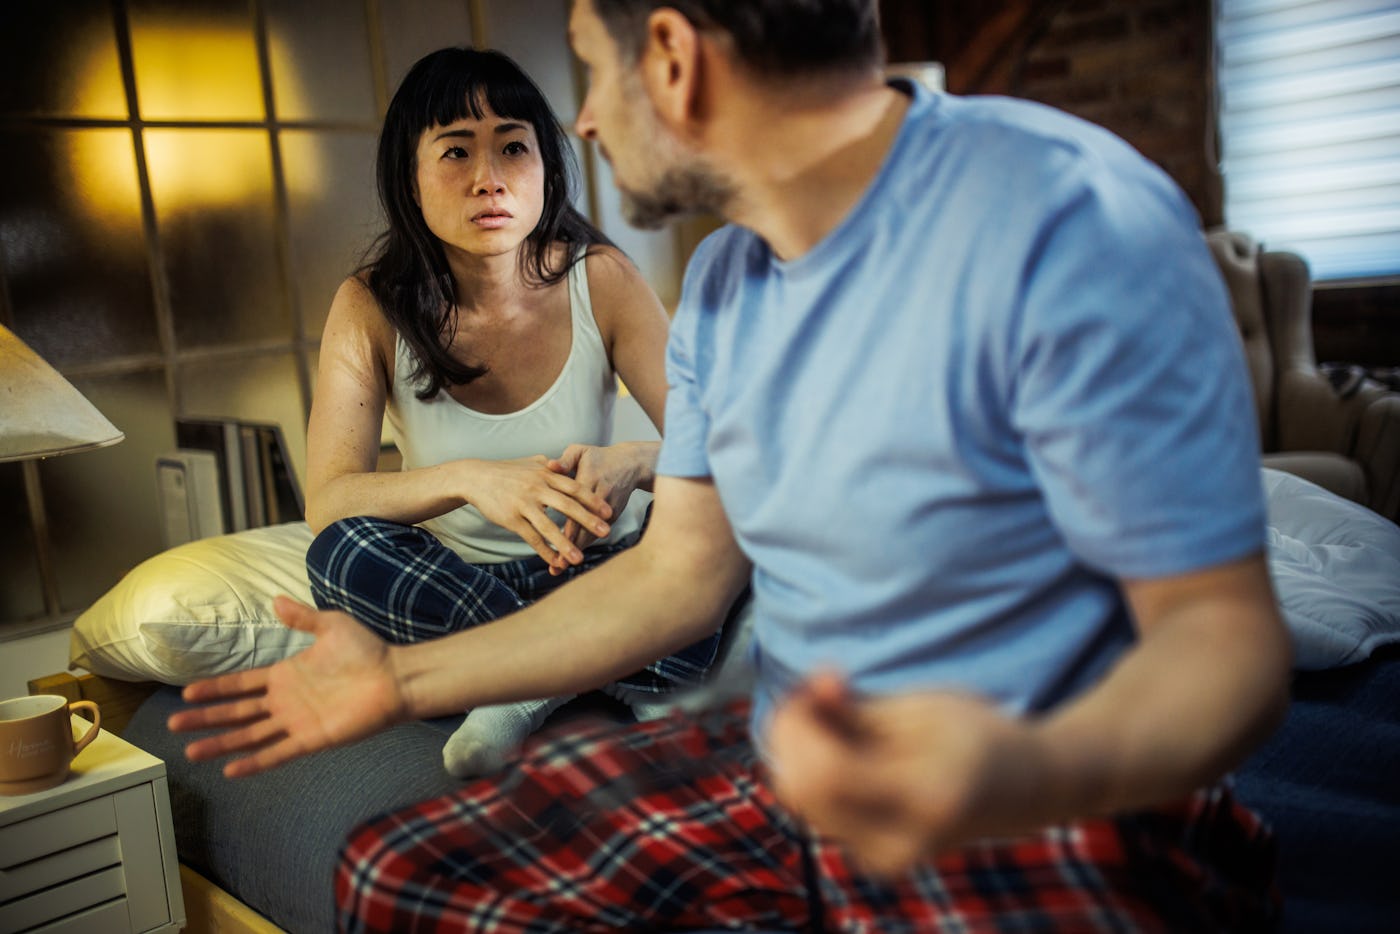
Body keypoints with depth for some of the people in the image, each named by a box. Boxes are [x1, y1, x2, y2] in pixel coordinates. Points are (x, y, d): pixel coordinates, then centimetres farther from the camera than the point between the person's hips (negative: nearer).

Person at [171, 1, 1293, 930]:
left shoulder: (1070, 221, -19)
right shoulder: (719, 286, 6)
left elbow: (1226, 628, -18)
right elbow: (677, 574, 10)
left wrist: (1022, 778, -39)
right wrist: (404, 679, 9)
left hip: (1051, 812, -5)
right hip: (786, 764, 6)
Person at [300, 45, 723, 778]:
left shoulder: (598, 279, -9)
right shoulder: (373, 309, -9)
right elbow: (326, 502, -20)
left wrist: (631, 462, -39)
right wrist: (467, 479, -39)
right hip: (449, 585, 1)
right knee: (340, 553, -31)